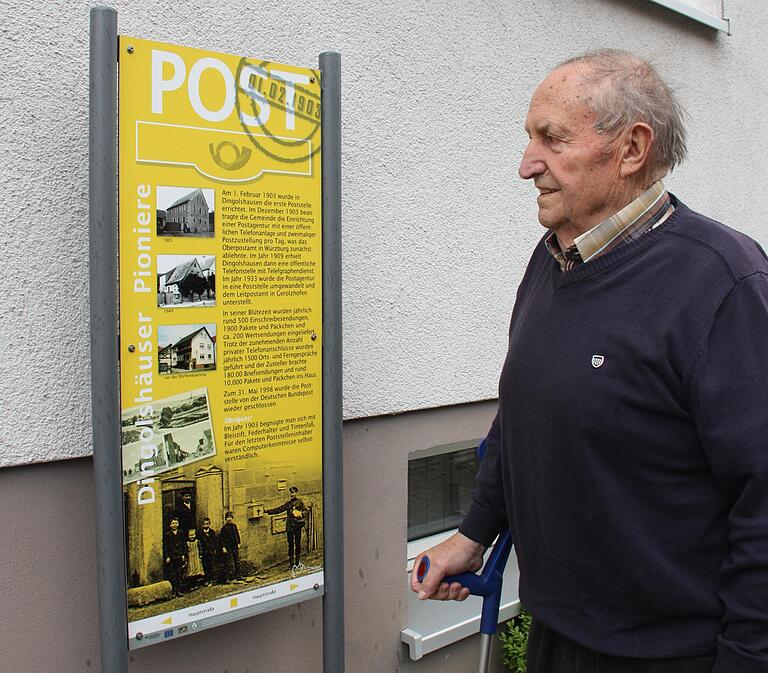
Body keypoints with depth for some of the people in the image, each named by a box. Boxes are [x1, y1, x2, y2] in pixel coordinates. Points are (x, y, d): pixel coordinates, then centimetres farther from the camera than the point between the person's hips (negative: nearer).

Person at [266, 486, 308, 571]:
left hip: (298, 525, -3)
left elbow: (305, 511, 0)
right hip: (289, 525, 3)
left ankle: (297, 563, 11)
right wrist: (267, 510, 2)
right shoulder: (288, 503, 11)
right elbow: (278, 509, 10)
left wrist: (301, 514, -20)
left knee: (297, 544, 2)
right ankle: (291, 563, 10)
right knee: (290, 544, 5)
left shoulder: (300, 502, 1)